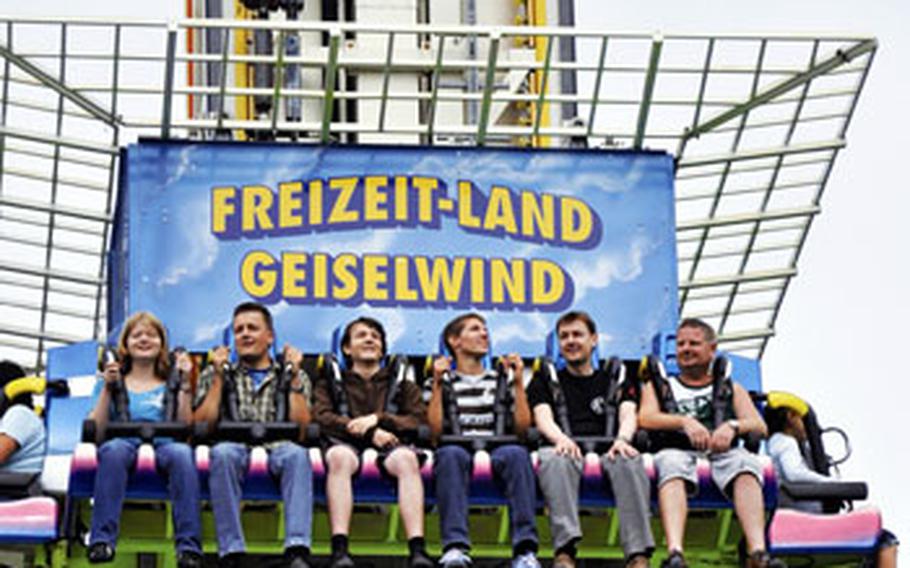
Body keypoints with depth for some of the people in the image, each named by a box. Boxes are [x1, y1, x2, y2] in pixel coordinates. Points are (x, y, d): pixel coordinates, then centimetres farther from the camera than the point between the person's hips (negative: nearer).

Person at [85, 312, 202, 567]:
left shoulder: (170, 385, 24)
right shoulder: (113, 382, 24)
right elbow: (94, 429, 10)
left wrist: (184, 385, 4)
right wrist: (107, 388, 3)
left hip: (164, 443, 0)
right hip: (125, 442, 0)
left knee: (182, 453, -37)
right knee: (114, 449, -38)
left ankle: (189, 546, -45)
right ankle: (102, 540, -43)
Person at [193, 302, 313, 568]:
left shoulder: (295, 376, 22)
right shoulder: (213, 375, 23)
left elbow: (302, 427, 5)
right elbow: (202, 425, 7)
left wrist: (293, 377, 2)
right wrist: (219, 377, 4)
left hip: (278, 449, 0)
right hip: (235, 449, 0)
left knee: (297, 453, -36)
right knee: (222, 452, -37)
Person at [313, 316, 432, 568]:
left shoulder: (402, 383, 27)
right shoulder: (331, 381, 25)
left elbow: (420, 421, 9)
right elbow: (320, 417, 4)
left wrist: (378, 419, -7)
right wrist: (369, 431, -9)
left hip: (389, 446, 1)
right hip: (346, 443, -1)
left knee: (407, 458, -36)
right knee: (340, 456, -38)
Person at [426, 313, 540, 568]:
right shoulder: (441, 382, 21)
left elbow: (522, 429, 12)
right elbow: (433, 432, 4)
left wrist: (518, 382, 7)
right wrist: (438, 385, -1)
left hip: (496, 454, 1)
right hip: (458, 453, -1)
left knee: (517, 453, -34)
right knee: (451, 453, -38)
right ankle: (455, 547, -49)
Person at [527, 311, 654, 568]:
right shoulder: (546, 381, 26)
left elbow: (628, 414, 9)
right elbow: (543, 417, 6)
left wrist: (623, 438, -18)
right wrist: (561, 439, -20)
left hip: (606, 451, 1)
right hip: (566, 449, -1)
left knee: (630, 459, -36)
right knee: (554, 458, -39)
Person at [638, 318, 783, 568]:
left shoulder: (732, 389, 32)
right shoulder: (658, 386, 30)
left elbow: (760, 427, 15)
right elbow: (646, 419, 9)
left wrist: (733, 426, -8)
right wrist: (684, 421, -10)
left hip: (722, 452, 1)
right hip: (678, 450, -1)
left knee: (745, 462, -36)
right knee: (672, 463, -39)